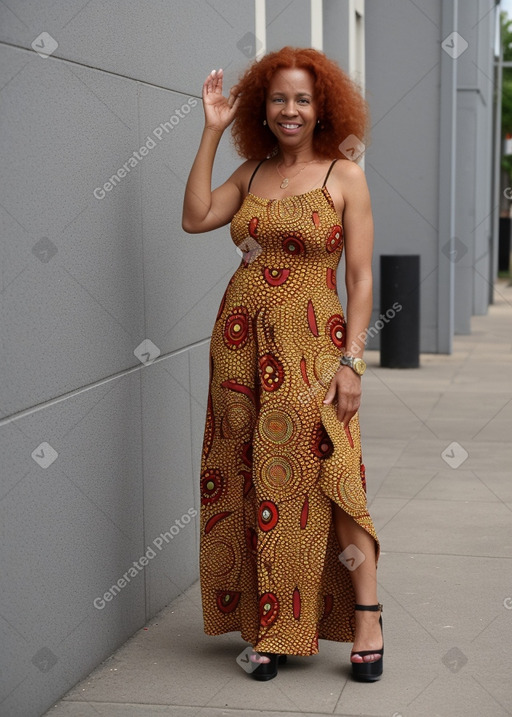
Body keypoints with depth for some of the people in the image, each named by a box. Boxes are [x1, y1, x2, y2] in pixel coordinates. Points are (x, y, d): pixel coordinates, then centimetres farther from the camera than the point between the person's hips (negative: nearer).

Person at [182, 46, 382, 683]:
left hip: (311, 347, -4)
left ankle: (367, 618, 7)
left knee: (326, 476, -8)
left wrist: (351, 360, -11)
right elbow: (194, 218, -3)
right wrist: (212, 130, 0)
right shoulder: (251, 172, 12)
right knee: (252, 482, 5)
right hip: (242, 344, 4)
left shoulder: (344, 176, 0)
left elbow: (361, 277, -3)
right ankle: (269, 628, 15)